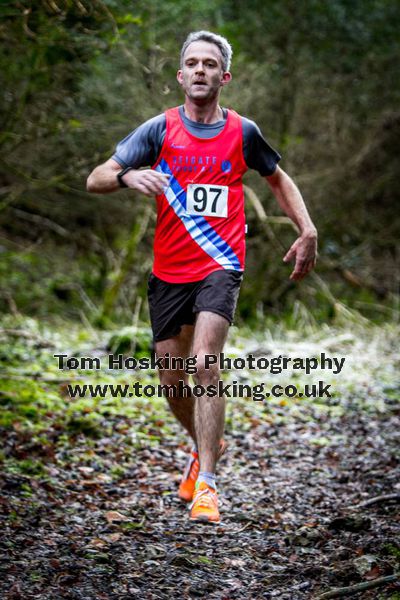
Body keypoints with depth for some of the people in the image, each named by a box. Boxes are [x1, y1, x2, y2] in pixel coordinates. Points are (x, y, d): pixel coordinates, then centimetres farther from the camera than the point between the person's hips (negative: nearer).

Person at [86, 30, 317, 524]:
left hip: (220, 266, -2)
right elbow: (95, 180, -5)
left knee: (204, 366, -21)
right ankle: (206, 446, 38)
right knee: (172, 380, 8)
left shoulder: (242, 132, 3)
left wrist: (307, 232, 10)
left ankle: (206, 485, -19)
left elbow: (278, 178, 21)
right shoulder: (159, 130, 0)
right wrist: (127, 175, -28)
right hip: (168, 273, 2)